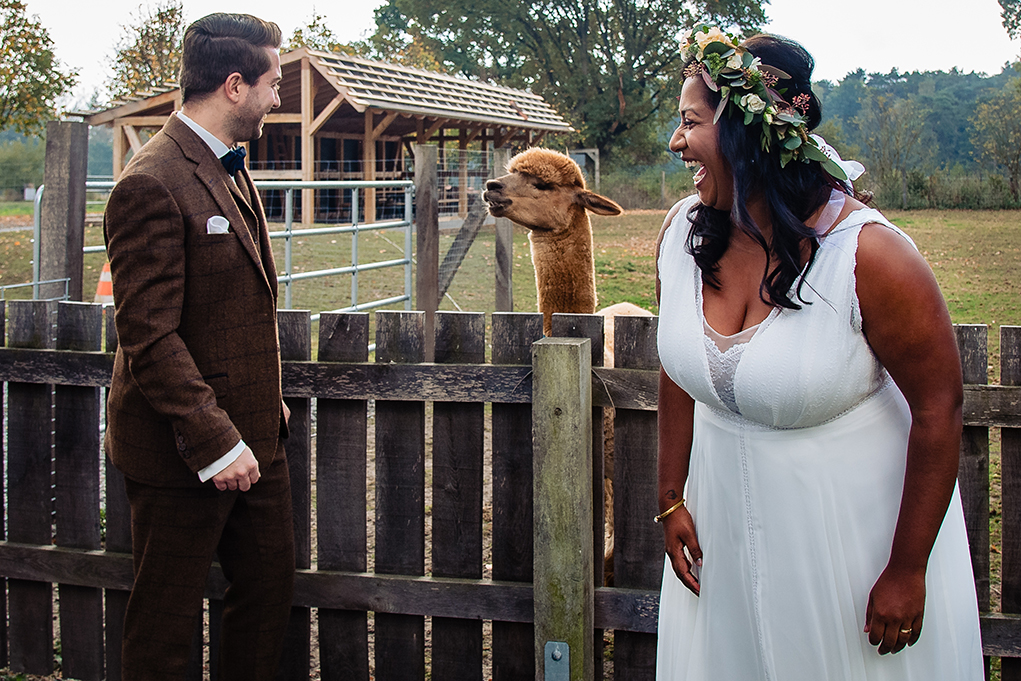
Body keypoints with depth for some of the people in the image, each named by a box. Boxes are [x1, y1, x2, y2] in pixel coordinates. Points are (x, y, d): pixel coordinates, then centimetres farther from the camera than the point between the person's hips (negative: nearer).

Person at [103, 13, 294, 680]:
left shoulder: (232, 170, 11)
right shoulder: (152, 185, -19)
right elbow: (150, 338, -22)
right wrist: (214, 442, -24)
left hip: (252, 438, 9)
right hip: (182, 451, -9)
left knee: (271, 588, 16)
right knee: (165, 626, 5)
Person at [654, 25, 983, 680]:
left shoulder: (869, 255, -24)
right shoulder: (682, 233, -6)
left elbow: (939, 407, -18)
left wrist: (907, 570, -15)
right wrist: (672, 498, 8)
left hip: (858, 527, -5)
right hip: (725, 521, 5)